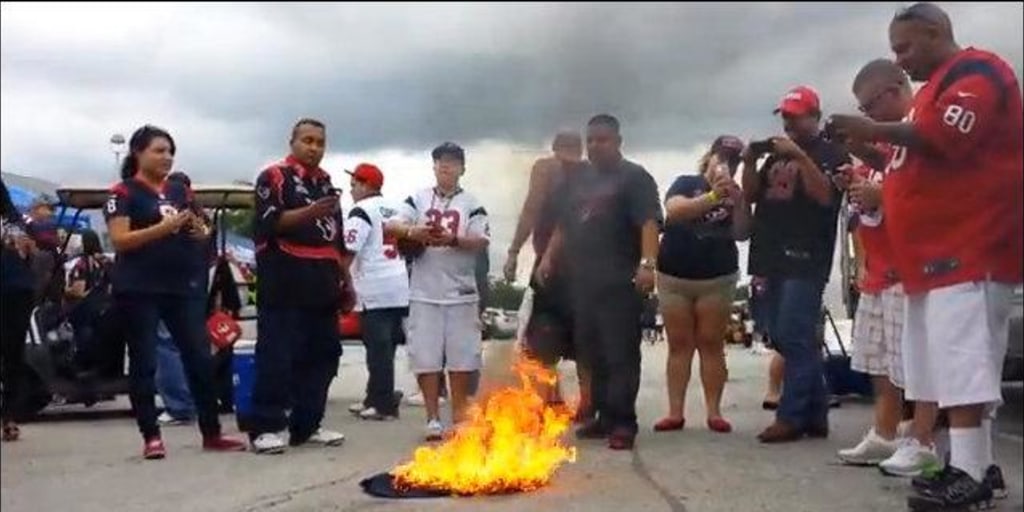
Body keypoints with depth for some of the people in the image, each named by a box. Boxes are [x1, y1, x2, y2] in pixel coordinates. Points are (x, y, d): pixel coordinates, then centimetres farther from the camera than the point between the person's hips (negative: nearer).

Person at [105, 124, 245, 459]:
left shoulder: (180, 191, 16)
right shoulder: (124, 193, -1)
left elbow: (201, 236, 19)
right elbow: (119, 240, -12)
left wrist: (199, 230, -5)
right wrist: (164, 227, -21)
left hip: (184, 286, 5)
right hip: (139, 290, -5)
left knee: (200, 358, 2)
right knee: (144, 363, 0)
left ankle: (211, 433, 9)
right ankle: (151, 437, 7)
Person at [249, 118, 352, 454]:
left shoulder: (326, 183, 22)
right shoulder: (274, 177, 0)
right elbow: (268, 223, -14)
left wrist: (346, 282, 19)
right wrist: (308, 212, -27)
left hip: (322, 284, 8)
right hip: (286, 283, -7)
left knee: (322, 355, 8)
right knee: (276, 356, -7)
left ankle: (306, 425, 16)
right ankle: (265, 427, -2)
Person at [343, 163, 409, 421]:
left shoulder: (361, 211, -8)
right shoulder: (393, 209, 16)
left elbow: (348, 251, -16)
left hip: (375, 289, -8)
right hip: (399, 287, 8)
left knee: (379, 348, -4)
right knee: (385, 346, 13)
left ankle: (384, 404, -2)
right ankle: (375, 399, 21)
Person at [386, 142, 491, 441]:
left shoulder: (471, 204, 6)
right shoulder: (418, 200, 8)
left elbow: (481, 241, -4)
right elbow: (391, 226, -2)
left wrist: (453, 239, -21)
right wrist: (412, 232, -22)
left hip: (461, 292, 0)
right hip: (424, 292, 0)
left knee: (462, 356, 4)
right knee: (426, 356, 0)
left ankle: (459, 416, 16)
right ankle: (433, 419, 8)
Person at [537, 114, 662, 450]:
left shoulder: (635, 177, -1)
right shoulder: (579, 180, 21)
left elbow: (649, 223, -13)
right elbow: (563, 225, 26)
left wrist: (647, 263, -26)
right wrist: (548, 258, 15)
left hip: (620, 282, -7)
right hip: (584, 282, 7)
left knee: (621, 355, -7)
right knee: (592, 354, 9)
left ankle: (623, 422, -3)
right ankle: (604, 416, 18)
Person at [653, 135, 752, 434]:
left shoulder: (735, 195, 7)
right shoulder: (686, 183, 3)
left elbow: (742, 233, -6)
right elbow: (674, 212, -17)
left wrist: (737, 200, -19)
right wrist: (712, 196, -25)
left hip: (717, 278, 1)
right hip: (674, 276, -1)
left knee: (711, 344, 0)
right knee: (679, 344, 2)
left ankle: (714, 412, 3)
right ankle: (675, 412, 4)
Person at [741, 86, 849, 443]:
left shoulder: (831, 154, 1)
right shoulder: (777, 154, 21)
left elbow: (825, 195, -14)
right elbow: (750, 196, 16)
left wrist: (800, 156, -20)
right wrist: (749, 162, 0)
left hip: (806, 260, -8)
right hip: (775, 259, 8)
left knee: (794, 338, -10)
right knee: (781, 338, 8)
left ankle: (791, 417, -5)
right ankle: (815, 415, 15)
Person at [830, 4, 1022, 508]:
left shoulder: (974, 70, -5)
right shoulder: (934, 88, 27)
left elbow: (948, 141, -21)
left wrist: (877, 132, -15)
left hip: (968, 246, -10)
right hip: (941, 250, 10)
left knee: (962, 359, -14)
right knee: (958, 362, 8)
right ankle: (978, 465, 13)